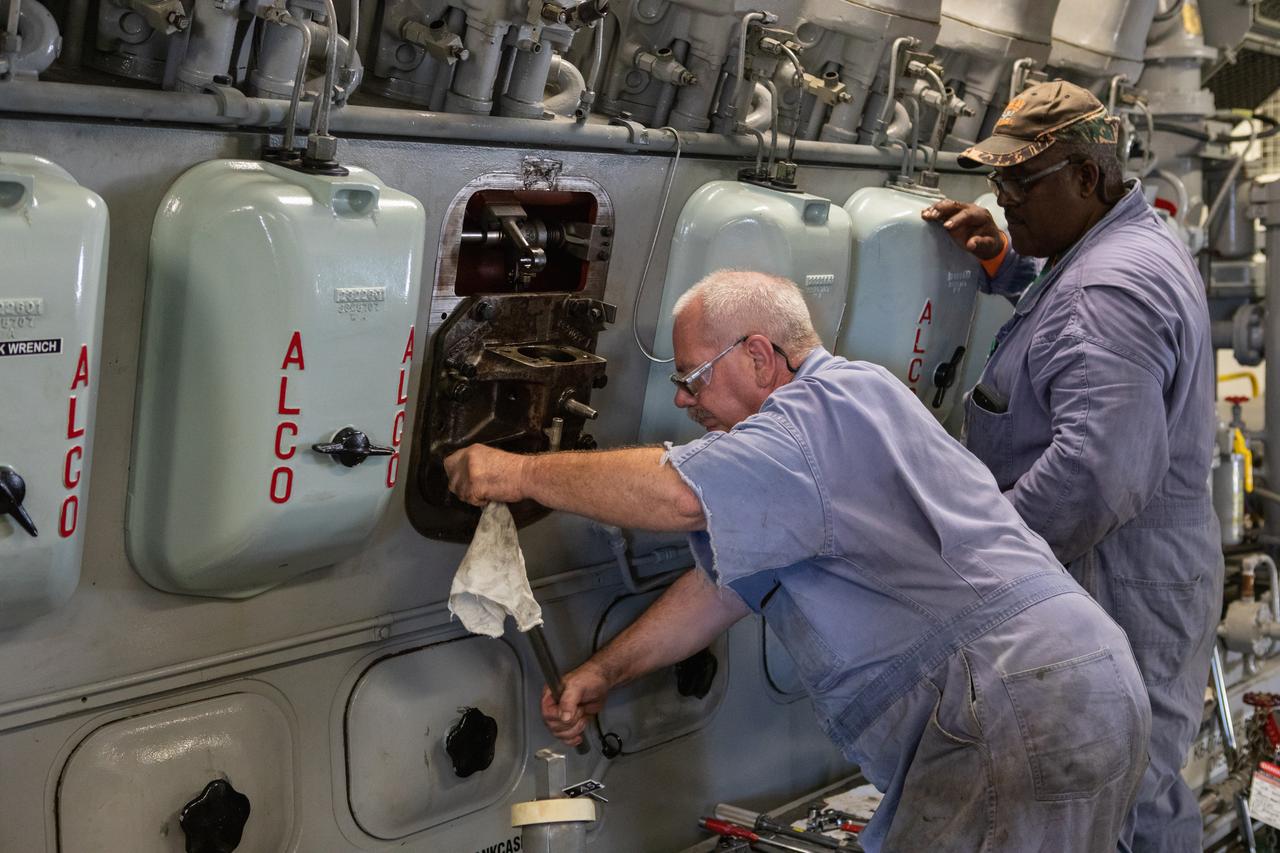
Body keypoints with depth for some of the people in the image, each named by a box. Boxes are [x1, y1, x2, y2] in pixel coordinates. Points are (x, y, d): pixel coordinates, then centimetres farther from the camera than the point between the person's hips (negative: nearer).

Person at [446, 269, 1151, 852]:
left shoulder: (841, 400, -13)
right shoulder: (820, 425, 21)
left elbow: (677, 492, -26)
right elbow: (728, 581, 20)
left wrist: (522, 473, -14)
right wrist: (604, 671, 17)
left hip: (1022, 709, -10)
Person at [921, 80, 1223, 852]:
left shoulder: (1111, 288, -23)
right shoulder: (1139, 240, 12)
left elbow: (1097, 475, -34)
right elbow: (1073, 318, 34)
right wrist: (1004, 259, 16)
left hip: (1120, 594, -11)